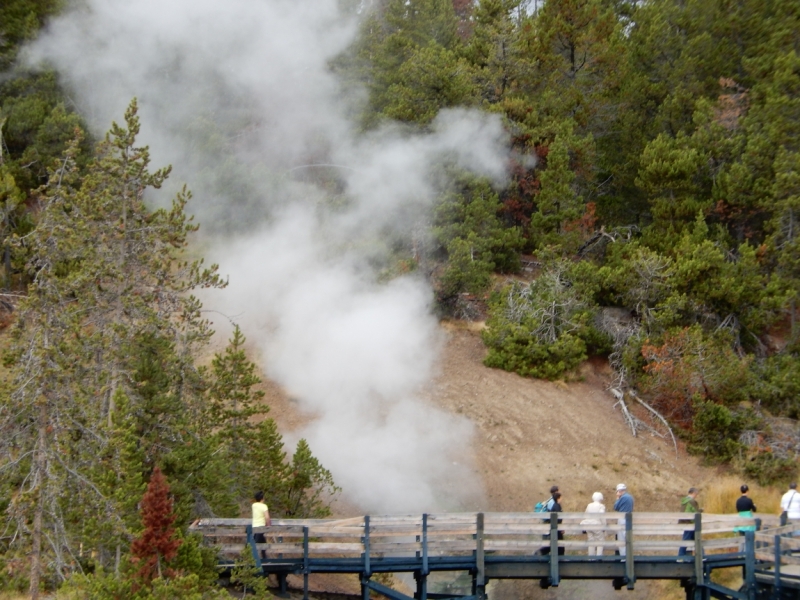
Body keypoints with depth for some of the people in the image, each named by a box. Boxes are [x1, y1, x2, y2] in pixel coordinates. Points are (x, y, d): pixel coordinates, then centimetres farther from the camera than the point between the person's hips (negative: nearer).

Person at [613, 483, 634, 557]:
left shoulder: (623, 497, -14)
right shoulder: (630, 497, 12)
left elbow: (615, 507, -9)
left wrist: (617, 498, 1)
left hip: (622, 520, -9)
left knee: (621, 539, -5)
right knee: (627, 539, 13)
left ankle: (622, 555, -7)